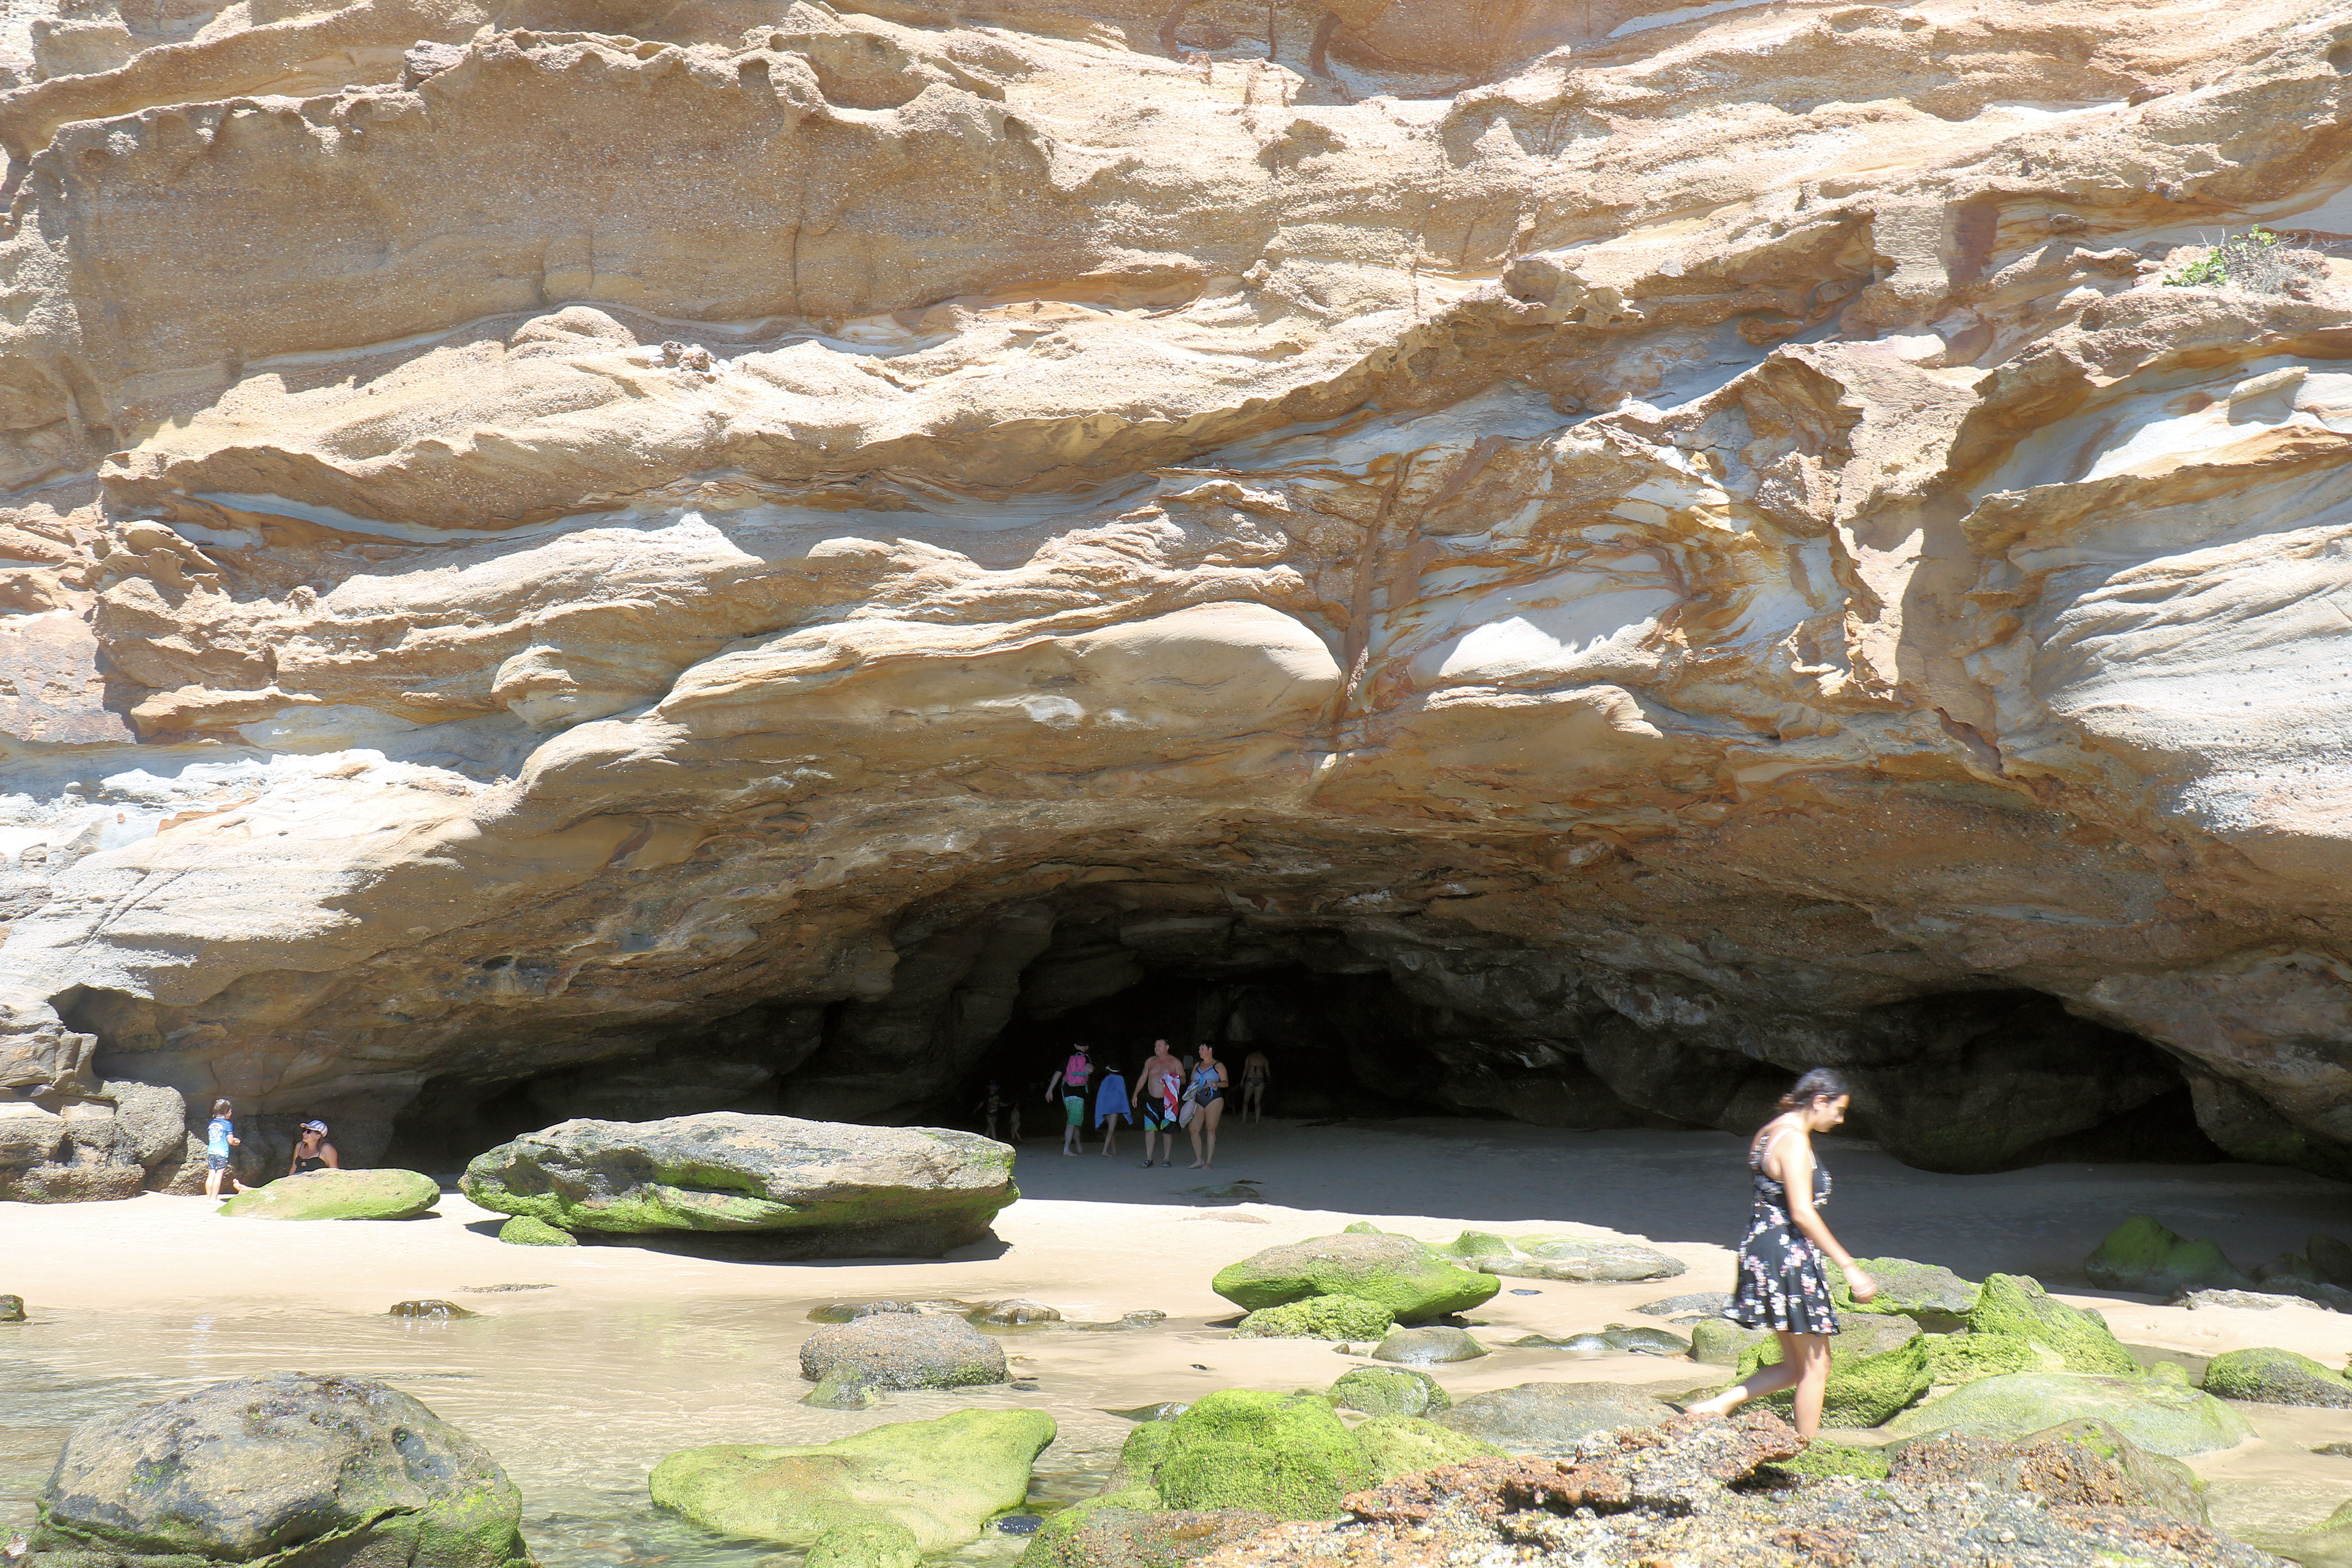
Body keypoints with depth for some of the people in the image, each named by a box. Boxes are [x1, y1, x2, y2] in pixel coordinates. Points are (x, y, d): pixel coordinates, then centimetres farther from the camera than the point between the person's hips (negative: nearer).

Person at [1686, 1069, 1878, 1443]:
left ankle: (1720, 1404, 7)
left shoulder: (1770, 1132, 13)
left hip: (1762, 1245, 10)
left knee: (1795, 1366, 15)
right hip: (1789, 1254, -10)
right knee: (1816, 1366, 2)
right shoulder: (1794, 1140, -17)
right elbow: (1802, 1213, -23)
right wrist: (1848, 1266, -22)